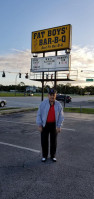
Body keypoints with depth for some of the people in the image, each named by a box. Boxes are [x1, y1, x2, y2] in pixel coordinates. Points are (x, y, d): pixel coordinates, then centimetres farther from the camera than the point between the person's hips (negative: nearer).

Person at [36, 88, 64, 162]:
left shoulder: (58, 105, -7)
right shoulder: (43, 103, -11)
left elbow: (61, 116, -3)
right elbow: (39, 115, -7)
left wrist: (59, 126, -8)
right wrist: (39, 125, -11)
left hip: (54, 125, 1)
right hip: (44, 125, -1)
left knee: (53, 141, 8)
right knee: (44, 141, 5)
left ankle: (53, 156, 26)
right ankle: (44, 156, 24)